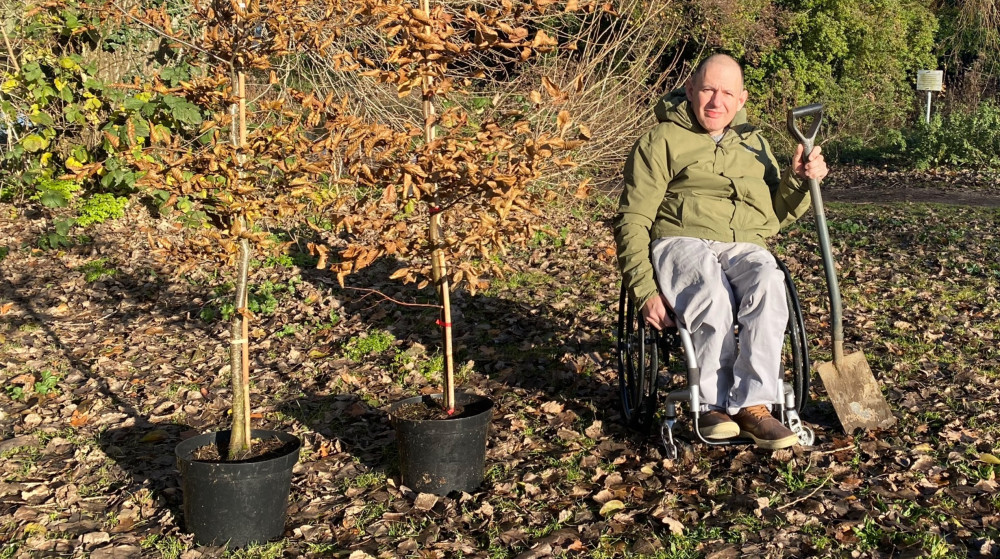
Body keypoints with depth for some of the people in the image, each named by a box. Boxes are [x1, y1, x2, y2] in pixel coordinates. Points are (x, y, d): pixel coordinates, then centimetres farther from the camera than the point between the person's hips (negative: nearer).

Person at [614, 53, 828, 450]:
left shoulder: (753, 143, 25)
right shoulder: (661, 141, 9)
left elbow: (777, 214, 26)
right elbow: (632, 220, 1)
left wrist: (799, 180, 4)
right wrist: (645, 291, -11)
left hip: (746, 248, 4)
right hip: (681, 243, -3)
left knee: (768, 286, -34)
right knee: (713, 296, -38)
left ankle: (753, 405, -31)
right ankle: (713, 406, -20)